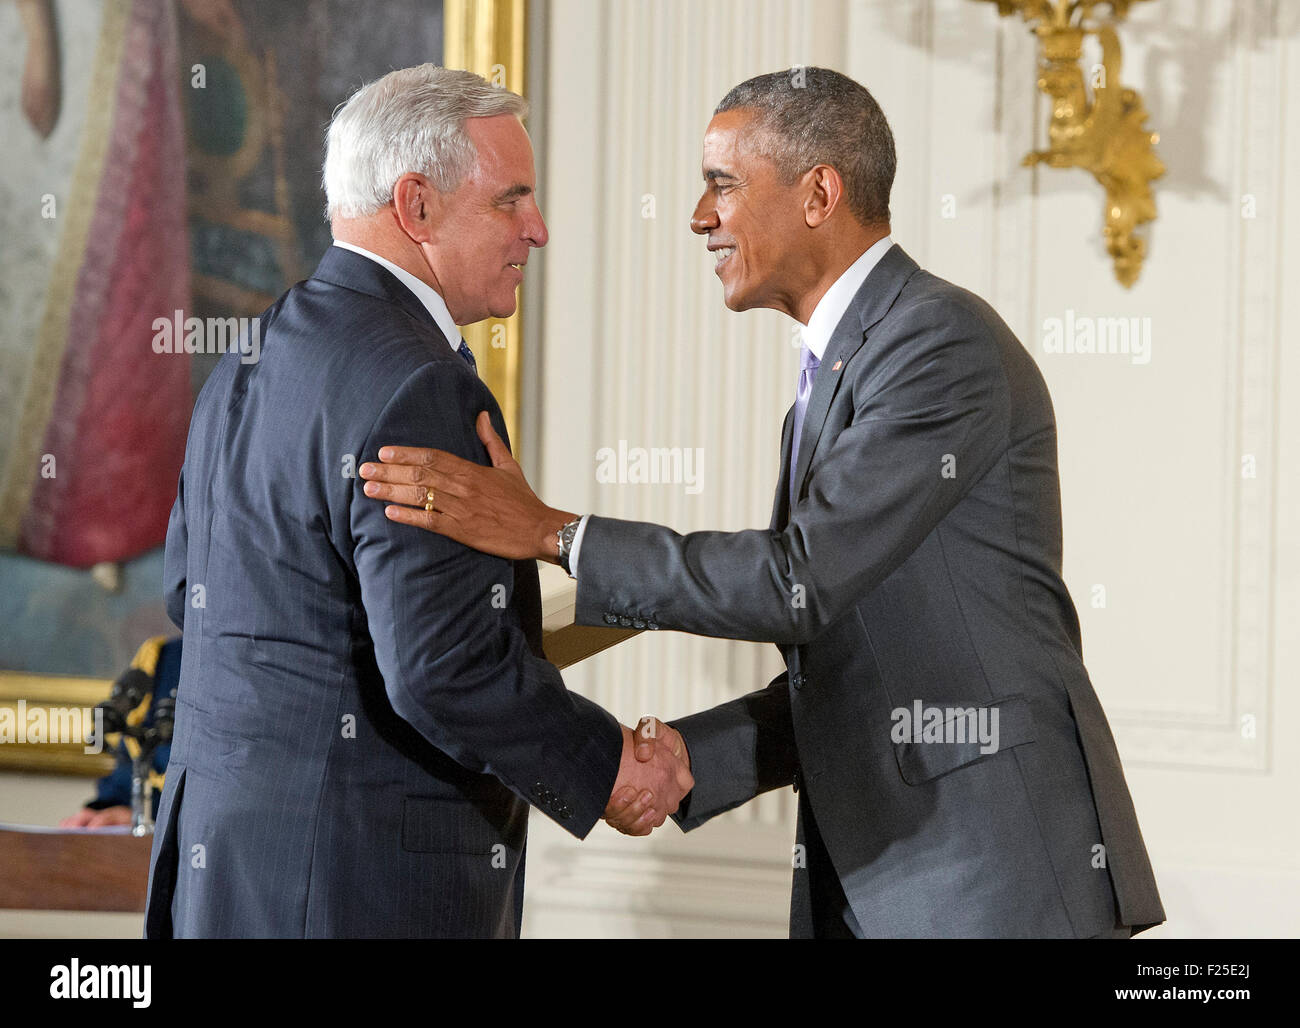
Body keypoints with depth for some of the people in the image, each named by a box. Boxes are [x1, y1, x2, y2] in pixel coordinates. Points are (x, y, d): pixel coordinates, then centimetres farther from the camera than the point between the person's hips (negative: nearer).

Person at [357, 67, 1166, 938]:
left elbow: (801, 581, -18)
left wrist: (550, 533, -17)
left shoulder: (946, 344, -11)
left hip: (997, 870, -8)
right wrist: (687, 757, 1)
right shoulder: (830, 385, 19)